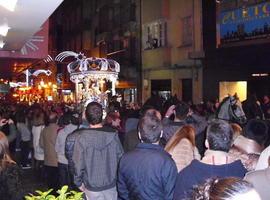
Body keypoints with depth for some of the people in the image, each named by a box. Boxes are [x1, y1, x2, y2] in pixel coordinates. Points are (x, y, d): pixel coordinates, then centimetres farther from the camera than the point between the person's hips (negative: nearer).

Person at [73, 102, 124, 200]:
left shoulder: (82, 137, -17)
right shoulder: (113, 135, -12)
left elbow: (78, 163, -12)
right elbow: (120, 158, -6)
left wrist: (79, 182, 3)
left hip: (92, 186, -1)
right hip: (111, 184, 1)